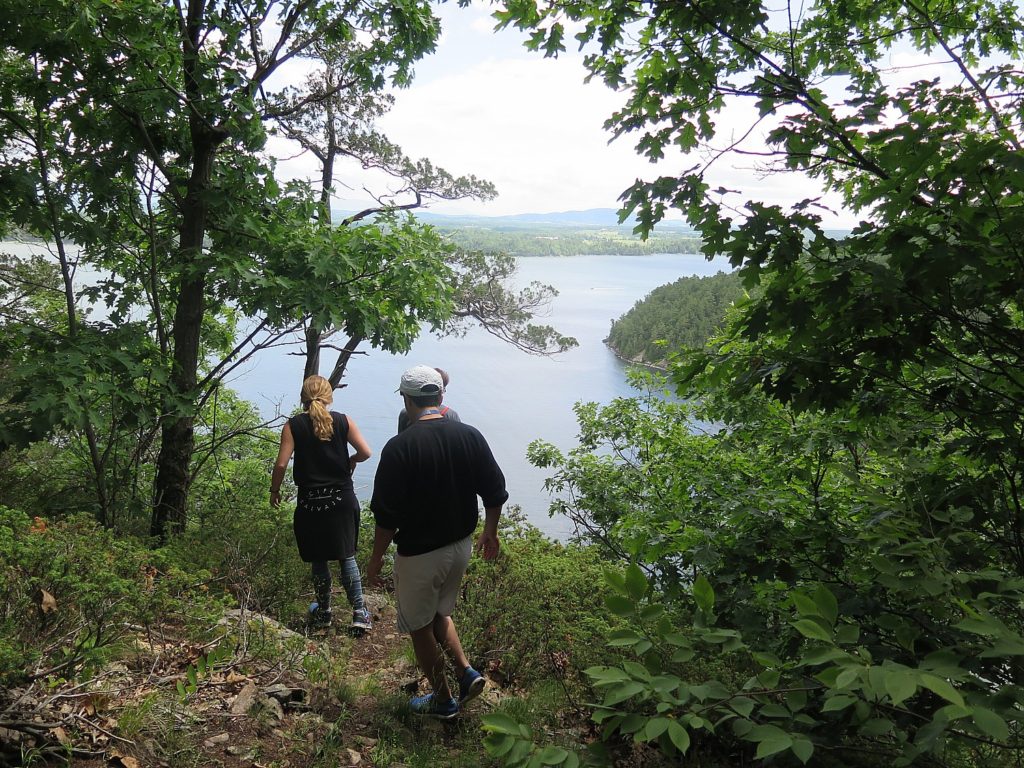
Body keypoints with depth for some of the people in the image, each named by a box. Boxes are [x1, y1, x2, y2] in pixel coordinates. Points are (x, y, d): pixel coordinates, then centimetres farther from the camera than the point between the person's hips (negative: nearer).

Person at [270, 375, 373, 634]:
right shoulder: (343, 421, -2)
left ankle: (323, 613, 27)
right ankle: (360, 613, 8)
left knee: (319, 560, 13)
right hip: (342, 499, 1)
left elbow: (281, 463, -10)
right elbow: (365, 452, -7)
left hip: (310, 501, -1)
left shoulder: (293, 425, -4)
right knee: (347, 556, 10)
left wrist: (274, 490, 6)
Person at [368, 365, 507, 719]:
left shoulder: (399, 447, -21)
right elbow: (495, 492, 1)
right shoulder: (470, 436, -7)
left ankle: (443, 700, 28)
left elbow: (386, 515, -17)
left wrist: (376, 557, -3)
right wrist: (490, 533, 16)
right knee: (440, 611, 28)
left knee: (420, 625, 16)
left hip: (419, 553, -5)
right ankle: (467, 672, 16)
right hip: (461, 546, 5)